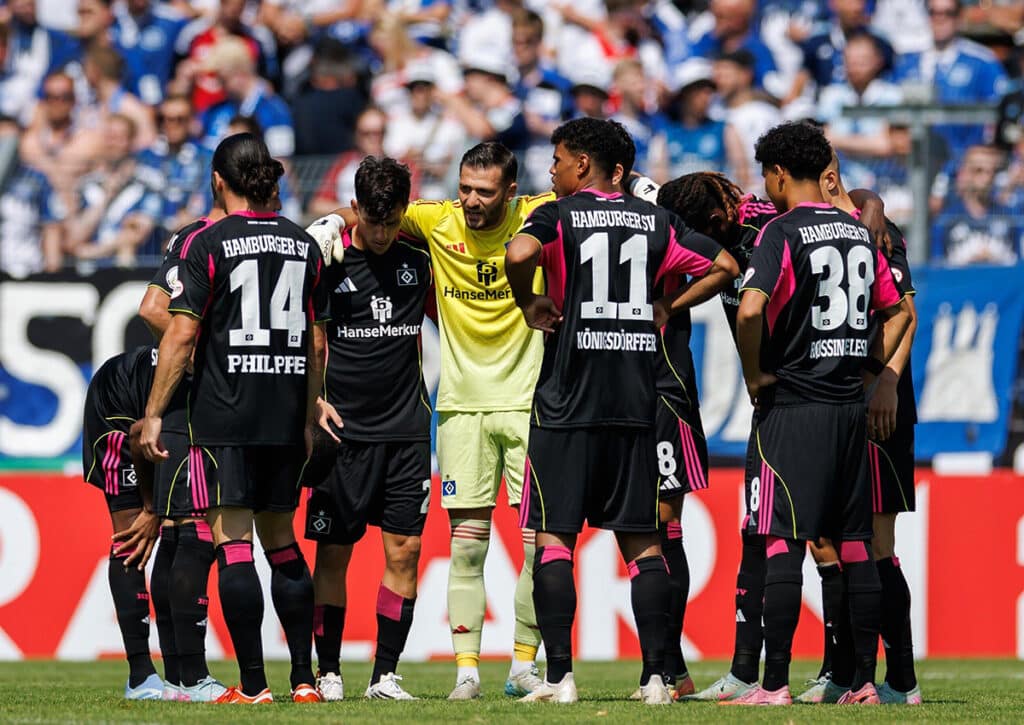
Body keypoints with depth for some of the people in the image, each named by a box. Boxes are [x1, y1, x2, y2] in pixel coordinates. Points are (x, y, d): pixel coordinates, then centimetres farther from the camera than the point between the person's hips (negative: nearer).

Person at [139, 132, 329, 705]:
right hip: (286, 419, 5)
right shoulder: (304, 245, 9)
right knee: (282, 541, 14)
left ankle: (253, 684, -6)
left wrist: (154, 414, -4)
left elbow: (181, 336, -9)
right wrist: (309, 418, 22)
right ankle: (304, 679, 12)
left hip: (225, 420, -5)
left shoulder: (207, 244, -6)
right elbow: (317, 344, 13)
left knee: (233, 542, -3)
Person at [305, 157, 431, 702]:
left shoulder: (417, 262, 6)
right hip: (345, 429, -2)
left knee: (405, 549, -3)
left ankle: (385, 673, 2)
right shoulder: (326, 262, -3)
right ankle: (328, 672, 10)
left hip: (407, 429, 3)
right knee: (333, 552, 1)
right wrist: (315, 400, -11)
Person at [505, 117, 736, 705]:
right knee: (641, 540, 8)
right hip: (636, 406, 4)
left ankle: (561, 677, -6)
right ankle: (656, 675, 2)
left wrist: (528, 302, -6)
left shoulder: (561, 215, -3)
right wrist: (666, 310, 15)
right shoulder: (655, 221, 10)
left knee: (554, 535, 0)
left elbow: (520, 254, -24)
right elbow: (725, 267, 12)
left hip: (567, 403, -4)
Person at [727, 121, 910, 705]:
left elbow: (751, 309, -23)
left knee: (783, 543, -6)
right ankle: (865, 680, 10)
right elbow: (899, 312, 20)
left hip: (793, 406, -6)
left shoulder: (783, 232, -9)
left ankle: (776, 684, -9)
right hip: (851, 407, 6)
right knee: (855, 545, 9)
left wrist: (756, 373, -9)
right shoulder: (860, 233, 11)